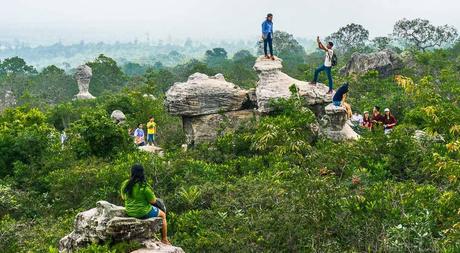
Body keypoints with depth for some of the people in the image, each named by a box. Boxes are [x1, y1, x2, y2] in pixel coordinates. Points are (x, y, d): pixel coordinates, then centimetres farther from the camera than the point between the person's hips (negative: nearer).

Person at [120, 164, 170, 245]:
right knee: (163, 215, 20)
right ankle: (164, 239, 24)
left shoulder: (125, 184, -7)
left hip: (129, 212, 7)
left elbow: (123, 198, 8)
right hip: (143, 212, -6)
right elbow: (153, 201, -16)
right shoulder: (144, 187, -25)